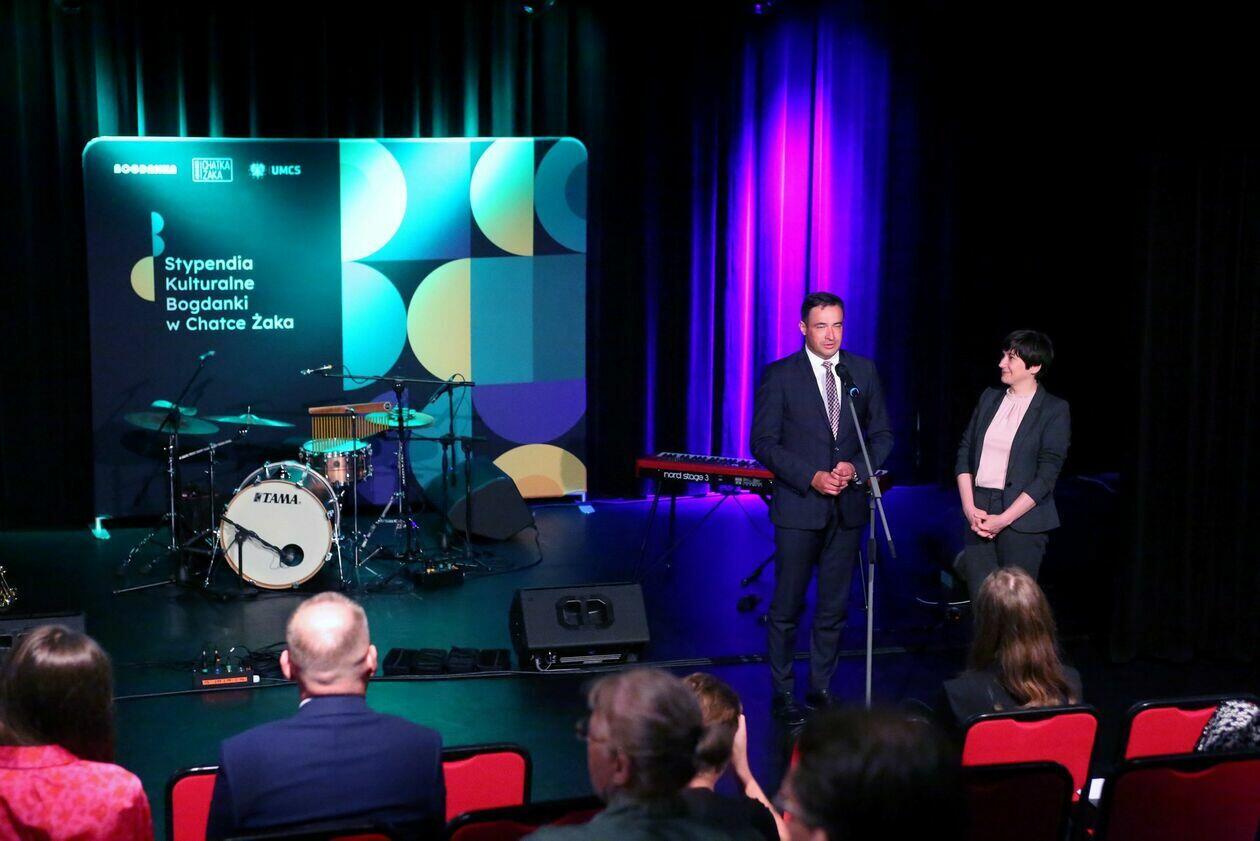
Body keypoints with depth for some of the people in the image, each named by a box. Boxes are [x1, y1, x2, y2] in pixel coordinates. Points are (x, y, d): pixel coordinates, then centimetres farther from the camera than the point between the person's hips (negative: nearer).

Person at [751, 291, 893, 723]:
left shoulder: (864, 371, 5)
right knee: (787, 607, 3)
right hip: (798, 507, -3)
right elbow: (764, 442, -6)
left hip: (848, 506, 3)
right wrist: (811, 477, -16)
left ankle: (821, 687, 22)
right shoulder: (779, 375, -5)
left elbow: (882, 435, 9)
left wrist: (856, 468, -10)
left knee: (834, 607, 10)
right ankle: (782, 692, 15)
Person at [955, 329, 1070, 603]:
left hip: (1021, 518, -4)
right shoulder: (989, 398, 12)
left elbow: (1047, 475, -9)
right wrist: (969, 508, -4)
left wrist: (1004, 519, -14)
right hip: (979, 514, 4)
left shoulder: (1054, 410, -3)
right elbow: (964, 453, 10)